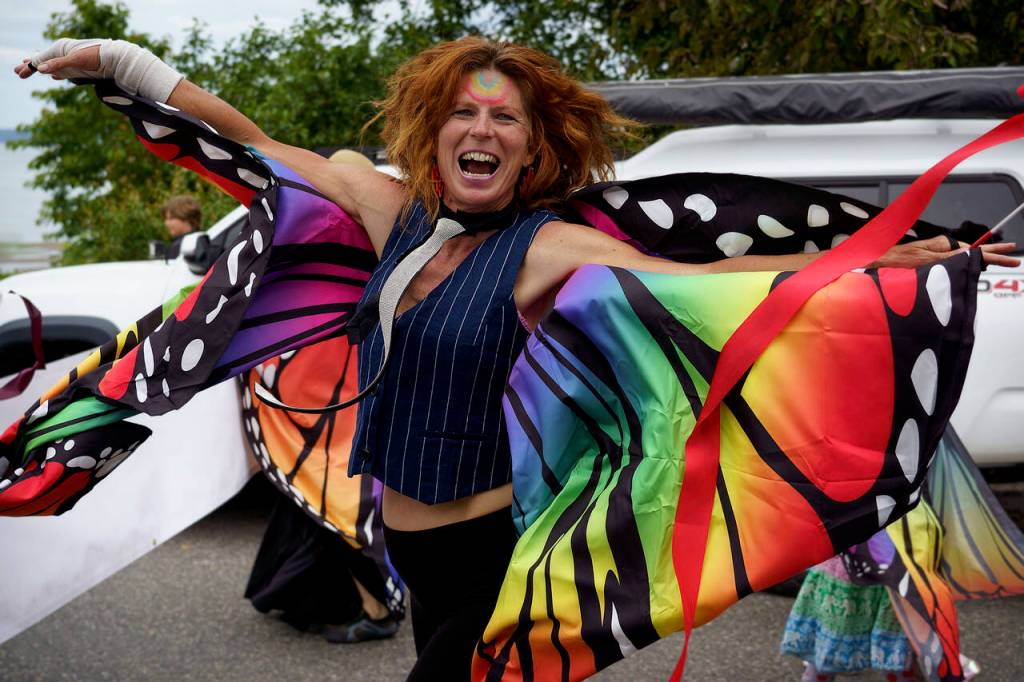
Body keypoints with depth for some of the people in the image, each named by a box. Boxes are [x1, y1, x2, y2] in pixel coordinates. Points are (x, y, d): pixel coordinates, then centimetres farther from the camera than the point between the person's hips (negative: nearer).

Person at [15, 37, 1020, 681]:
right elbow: (257, 146, 9)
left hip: (494, 548, -5)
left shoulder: (549, 248, -12)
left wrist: (890, 260, -25)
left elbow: (701, 281, -19)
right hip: (408, 540, 5)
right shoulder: (394, 207, 1)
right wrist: (118, 60, 12)